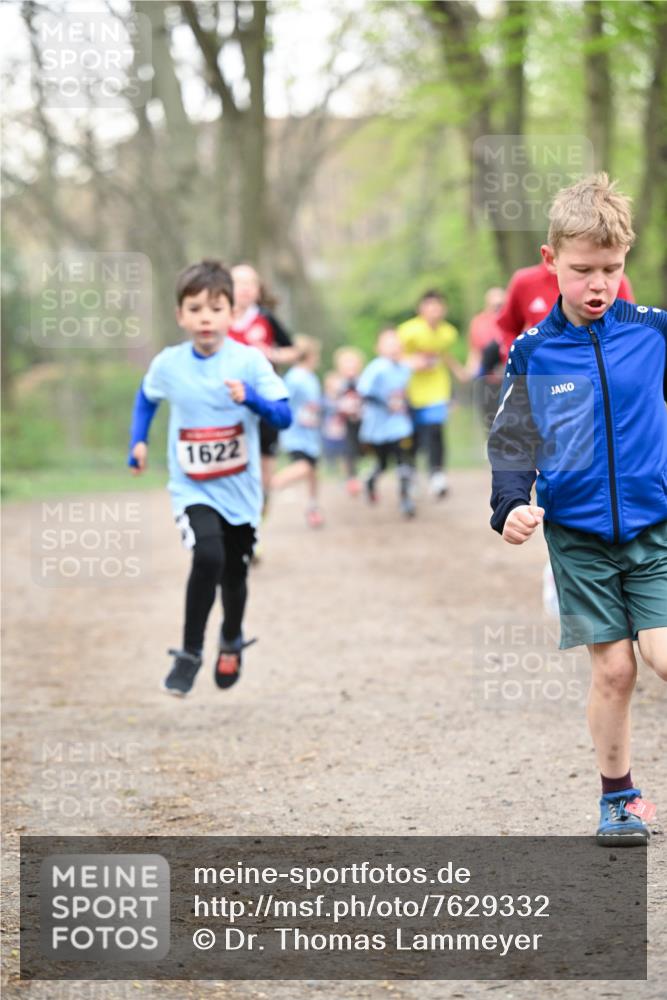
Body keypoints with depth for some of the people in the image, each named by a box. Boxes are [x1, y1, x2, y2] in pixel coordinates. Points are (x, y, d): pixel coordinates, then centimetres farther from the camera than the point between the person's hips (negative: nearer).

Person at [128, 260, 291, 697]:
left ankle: (231, 642, 48)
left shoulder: (250, 361, -14)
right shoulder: (167, 364, -9)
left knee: (234, 572, 16)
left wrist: (250, 399, -34)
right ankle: (190, 653, -11)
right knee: (208, 556, -26)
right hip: (192, 489, -1)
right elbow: (147, 397, 14)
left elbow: (284, 416, -17)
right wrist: (139, 440, 2)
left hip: (241, 488, 1)